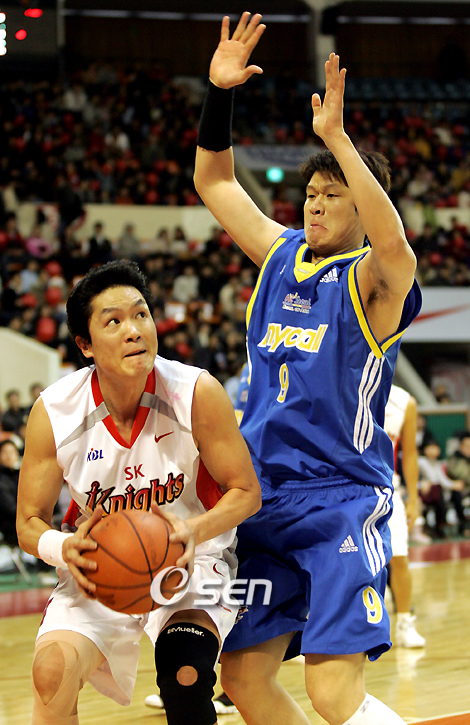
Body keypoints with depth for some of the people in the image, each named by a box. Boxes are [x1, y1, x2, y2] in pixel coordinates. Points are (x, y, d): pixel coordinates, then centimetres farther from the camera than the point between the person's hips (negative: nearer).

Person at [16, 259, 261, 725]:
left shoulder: (197, 393, -20)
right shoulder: (54, 412, -16)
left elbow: (246, 491, -9)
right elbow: (29, 523, -5)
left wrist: (195, 530, -29)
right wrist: (65, 549, -29)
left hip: (190, 562, -1)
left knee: (185, 677, -27)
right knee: (53, 669, -23)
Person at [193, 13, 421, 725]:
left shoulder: (374, 279, -8)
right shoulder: (282, 254, 11)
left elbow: (394, 245, -33)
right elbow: (214, 183, 18)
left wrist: (337, 138, -36)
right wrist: (218, 94, 4)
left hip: (343, 499, -7)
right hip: (265, 498, 7)